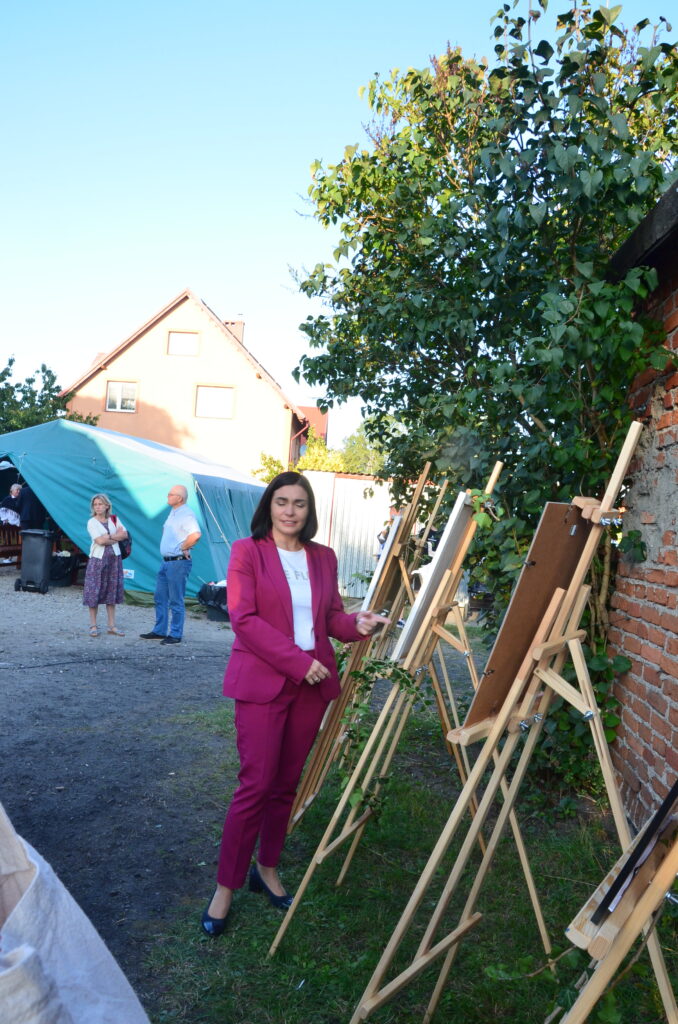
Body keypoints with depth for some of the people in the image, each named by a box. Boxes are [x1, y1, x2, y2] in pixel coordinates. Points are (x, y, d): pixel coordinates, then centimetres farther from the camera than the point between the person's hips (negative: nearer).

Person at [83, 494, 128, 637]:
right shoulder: (92, 522, -3)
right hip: (98, 558, -3)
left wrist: (109, 536, -12)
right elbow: (100, 541, -15)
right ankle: (93, 626, 6)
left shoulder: (114, 520, 9)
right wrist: (116, 537, -8)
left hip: (114, 558, 3)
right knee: (94, 592, -3)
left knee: (112, 591, 6)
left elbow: (125, 534, -2)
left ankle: (112, 626, 11)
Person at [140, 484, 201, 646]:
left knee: (176, 601, -2)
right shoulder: (173, 513, 15)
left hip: (178, 563, -10)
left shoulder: (186, 514, -15)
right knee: (160, 597, 15)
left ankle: (176, 635, 7)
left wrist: (183, 548, -18)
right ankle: (159, 631, 25)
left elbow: (195, 535, -32)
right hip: (166, 561, 10)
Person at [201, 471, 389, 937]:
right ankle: (226, 888, 11)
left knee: (288, 782, 13)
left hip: (313, 683, 5)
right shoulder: (248, 551, -5)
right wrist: (298, 661, -18)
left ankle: (267, 869, 31)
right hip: (263, 680, -5)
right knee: (256, 784, -5)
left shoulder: (324, 557, 9)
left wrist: (357, 623, -11)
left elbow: (332, 615, 13)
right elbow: (244, 618, -13)